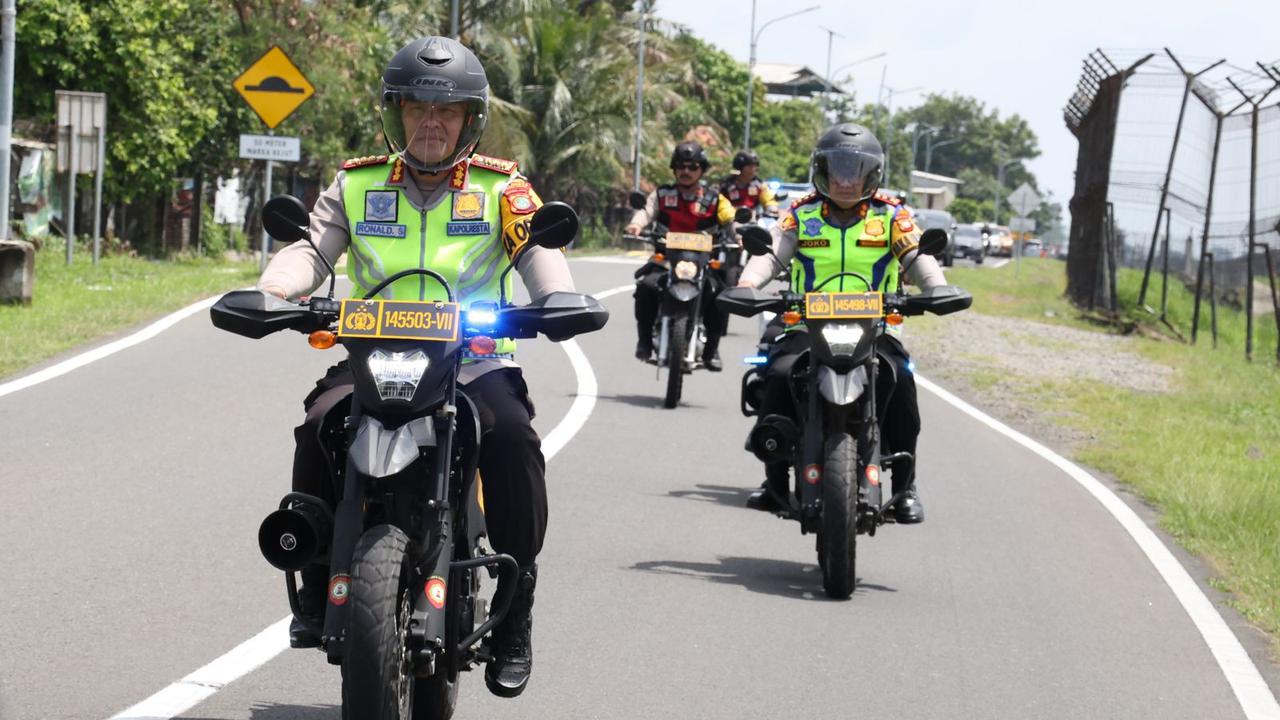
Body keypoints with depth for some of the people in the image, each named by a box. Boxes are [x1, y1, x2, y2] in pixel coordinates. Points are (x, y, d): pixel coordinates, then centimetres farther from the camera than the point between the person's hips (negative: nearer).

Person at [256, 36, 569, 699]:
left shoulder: (503, 190, 7)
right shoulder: (357, 186, 11)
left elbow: (541, 254, -6)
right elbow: (310, 249, -1)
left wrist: (559, 302, -29)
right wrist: (267, 294, -22)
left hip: (474, 361, -1)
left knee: (512, 439, -31)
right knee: (318, 431, -28)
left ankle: (514, 614, -18)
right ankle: (318, 589, -8)